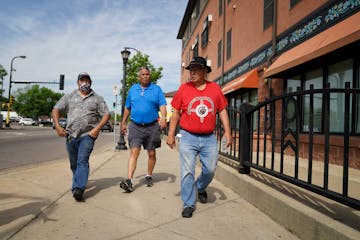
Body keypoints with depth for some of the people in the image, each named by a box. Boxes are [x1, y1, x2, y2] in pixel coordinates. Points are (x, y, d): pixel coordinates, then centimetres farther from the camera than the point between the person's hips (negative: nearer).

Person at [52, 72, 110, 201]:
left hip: (87, 135, -3)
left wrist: (97, 128, -10)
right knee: (74, 164, 12)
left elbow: (106, 114, 3)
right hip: (71, 135, 3)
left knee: (82, 161, -16)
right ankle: (78, 184, 31)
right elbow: (56, 110, 13)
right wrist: (57, 126, -1)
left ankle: (78, 189, -23)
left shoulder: (97, 98, 9)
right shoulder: (69, 97, 15)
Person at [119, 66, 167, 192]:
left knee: (151, 153, 9)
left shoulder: (156, 89, 4)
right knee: (134, 152, -11)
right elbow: (127, 108, 17)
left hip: (152, 126, 0)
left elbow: (162, 105, -4)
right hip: (135, 126, 1)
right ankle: (129, 180, -15)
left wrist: (163, 118, -22)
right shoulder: (132, 89, 11)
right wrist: (123, 123, 17)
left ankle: (149, 176, 28)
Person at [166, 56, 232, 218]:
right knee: (187, 172, -1)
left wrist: (227, 132, 2)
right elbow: (176, 113, 4)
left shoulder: (215, 88, 3)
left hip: (209, 139, 2)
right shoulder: (184, 88, -1)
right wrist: (171, 135, 2)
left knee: (210, 170, 8)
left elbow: (222, 111, 9)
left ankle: (200, 188, 39)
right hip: (188, 138, -1)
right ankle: (189, 204, 14)